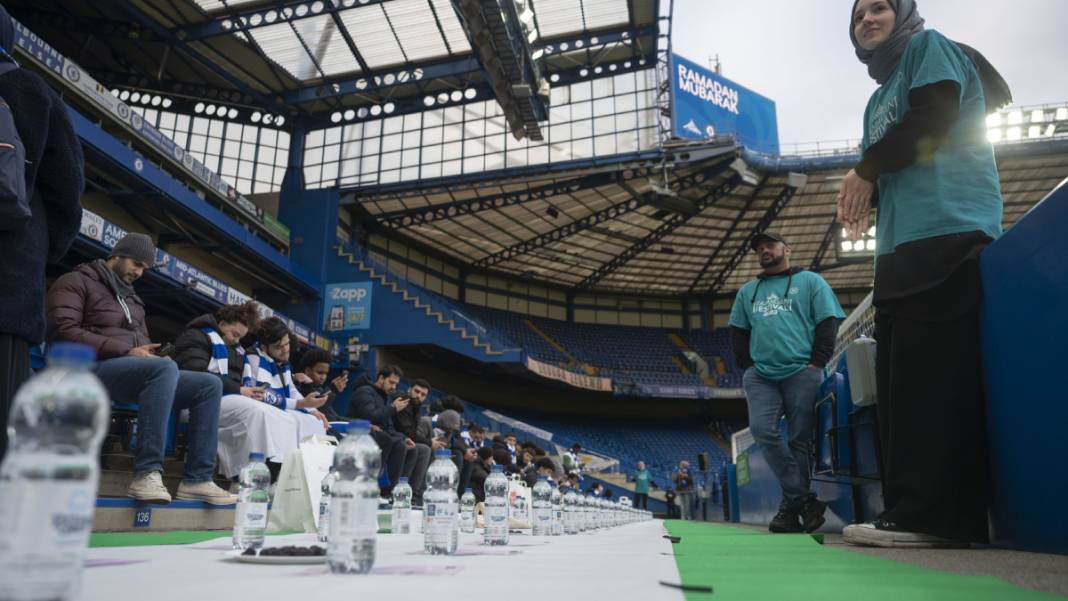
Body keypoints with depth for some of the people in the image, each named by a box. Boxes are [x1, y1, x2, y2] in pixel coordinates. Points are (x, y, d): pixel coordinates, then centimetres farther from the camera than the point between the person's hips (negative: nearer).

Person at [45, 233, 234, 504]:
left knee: (210, 384, -8)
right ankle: (147, 474, -39)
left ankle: (197, 479, -15)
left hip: (136, 371, 8)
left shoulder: (132, 298, 29)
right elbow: (63, 332, -11)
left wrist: (149, 354, 1)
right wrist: (125, 351, -18)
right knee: (165, 367, -37)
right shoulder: (75, 282, 5)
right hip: (95, 369, -8)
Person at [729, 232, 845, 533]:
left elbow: (828, 324, 4)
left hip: (801, 373, -3)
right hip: (760, 375, 3)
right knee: (761, 429, -17)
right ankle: (805, 499, -9)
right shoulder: (747, 291, 23)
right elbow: (738, 333, 23)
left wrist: (815, 365, -5)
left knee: (799, 439, -4)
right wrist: (748, 365, 8)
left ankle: (793, 503, 6)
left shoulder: (810, 282, 12)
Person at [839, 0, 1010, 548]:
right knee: (902, 382, 1)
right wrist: (862, 193, 4)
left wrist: (865, 169, -1)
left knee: (931, 375, -17)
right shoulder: (879, 99, 32)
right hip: (901, 248, 9)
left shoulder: (930, 47, 11)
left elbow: (935, 113, -6)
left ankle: (935, 513, -17)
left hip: (948, 232, -8)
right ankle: (913, 511, 2)